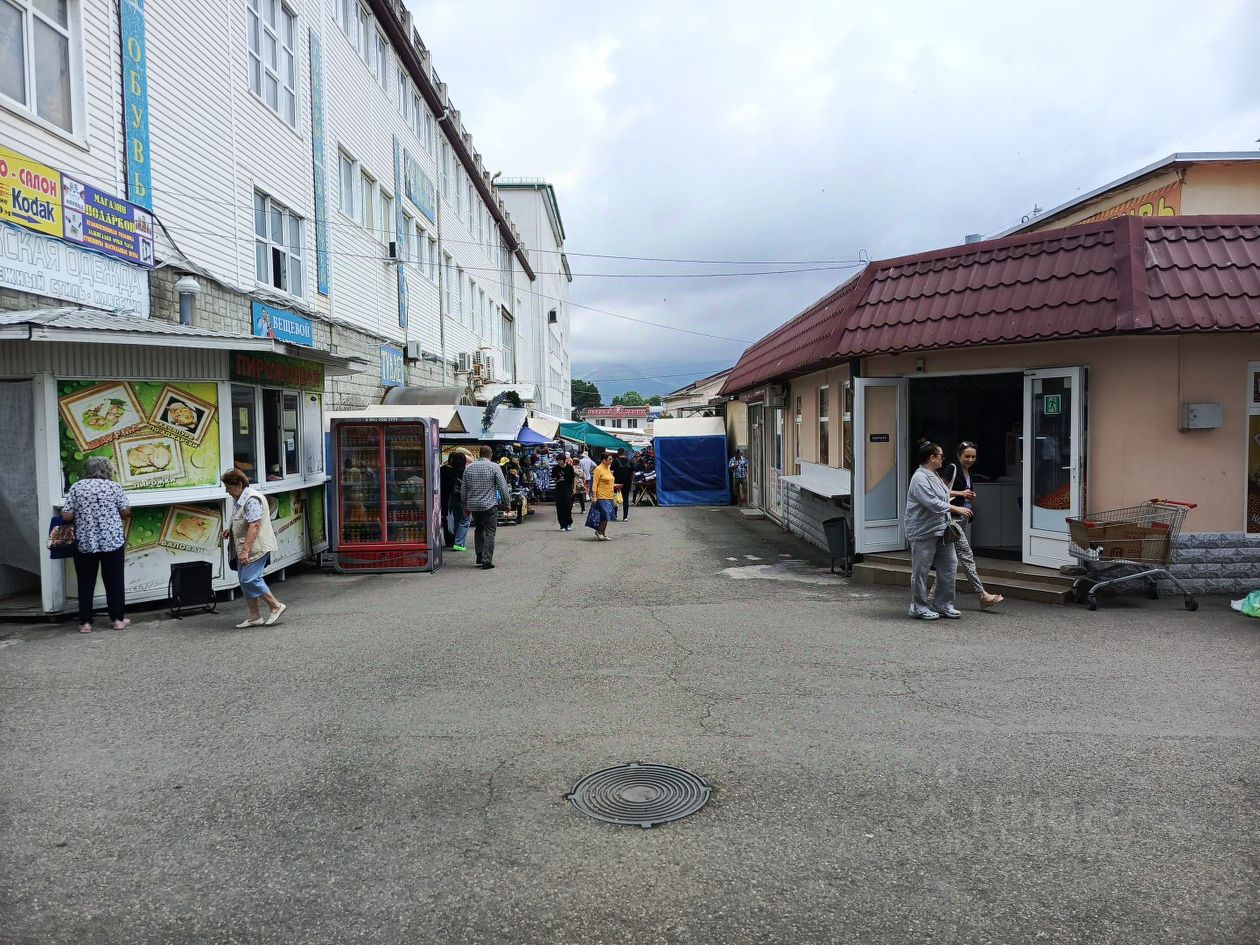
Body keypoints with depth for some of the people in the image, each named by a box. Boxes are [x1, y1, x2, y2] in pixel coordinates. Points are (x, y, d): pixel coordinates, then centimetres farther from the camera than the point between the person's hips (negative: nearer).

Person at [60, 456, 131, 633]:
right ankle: (118, 619, 11)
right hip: (112, 541, -1)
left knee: (86, 582, 8)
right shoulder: (114, 486, -2)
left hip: (84, 543, 1)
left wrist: (80, 514, 17)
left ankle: (85, 623, 9)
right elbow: (126, 512, 1)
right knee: (114, 581, 7)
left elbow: (66, 516, -3)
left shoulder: (76, 487, 0)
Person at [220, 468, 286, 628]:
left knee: (249, 579, -14)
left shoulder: (252, 499, -18)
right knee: (245, 580, 10)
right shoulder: (239, 499, 15)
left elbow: (254, 526, -25)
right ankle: (254, 617, 16)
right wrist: (230, 529, 12)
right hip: (244, 549, 11)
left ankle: (276, 606, 0)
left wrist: (245, 550, -29)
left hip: (256, 547, -10)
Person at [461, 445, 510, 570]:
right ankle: (486, 561, -5)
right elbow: (502, 487, -8)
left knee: (478, 530, 21)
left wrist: (466, 506, 20)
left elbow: (463, 489, 11)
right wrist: (507, 502, 4)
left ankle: (479, 556, 17)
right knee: (490, 532, 0)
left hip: (473, 505, 4)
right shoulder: (494, 467, -6)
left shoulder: (469, 467, 7)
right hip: (489, 505, -4)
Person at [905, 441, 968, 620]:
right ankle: (919, 608, 10)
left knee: (949, 567, 10)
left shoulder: (934, 475, 16)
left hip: (941, 531, 10)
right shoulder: (920, 478, -17)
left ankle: (943, 605, 20)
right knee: (921, 571, 0)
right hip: (924, 533, -10)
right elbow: (932, 503, -24)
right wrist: (956, 509, -20)